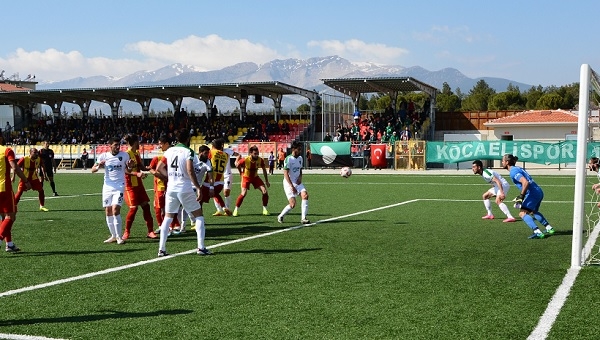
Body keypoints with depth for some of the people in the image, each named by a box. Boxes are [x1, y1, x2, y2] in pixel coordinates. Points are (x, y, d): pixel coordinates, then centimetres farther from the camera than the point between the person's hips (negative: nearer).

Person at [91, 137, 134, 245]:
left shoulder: (124, 155, -1)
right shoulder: (103, 156, 0)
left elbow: (127, 171, 8)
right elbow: (93, 170, -1)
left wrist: (130, 167, -14)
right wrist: (99, 166, -22)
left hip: (119, 187, -3)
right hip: (107, 186, 3)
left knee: (115, 211, -14)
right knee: (108, 212, 6)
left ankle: (119, 237, -6)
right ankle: (113, 236, 18)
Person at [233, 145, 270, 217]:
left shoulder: (260, 160, -19)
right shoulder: (245, 160, -28)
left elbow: (264, 170, -1)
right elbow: (237, 164, -7)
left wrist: (267, 181, 2)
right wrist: (241, 172, 5)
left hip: (255, 177, 3)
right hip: (246, 177, -3)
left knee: (265, 191, -9)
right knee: (244, 193, -21)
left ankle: (265, 209, 7)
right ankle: (236, 210, -4)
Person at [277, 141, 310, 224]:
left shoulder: (300, 158, 9)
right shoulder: (288, 159, -13)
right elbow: (285, 174, -17)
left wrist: (300, 177, -1)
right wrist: (292, 186, -21)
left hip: (297, 182, 6)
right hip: (289, 183, -6)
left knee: (305, 195, -18)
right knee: (293, 204, -13)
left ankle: (303, 218, -15)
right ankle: (280, 216, 13)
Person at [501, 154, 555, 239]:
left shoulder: (513, 172, -13)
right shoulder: (518, 168, 17)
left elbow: (525, 182, -25)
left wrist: (521, 196, -20)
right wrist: (521, 195, 23)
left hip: (533, 193, -10)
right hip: (539, 191, 10)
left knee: (522, 213, -12)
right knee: (533, 212, 30)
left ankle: (537, 232, -24)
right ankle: (549, 228, 35)